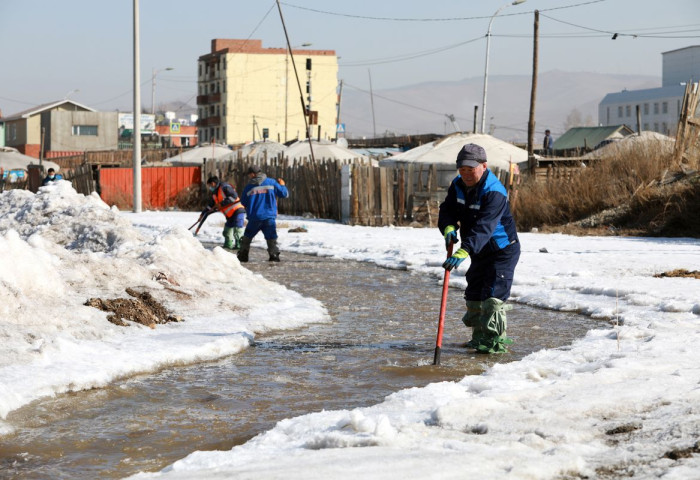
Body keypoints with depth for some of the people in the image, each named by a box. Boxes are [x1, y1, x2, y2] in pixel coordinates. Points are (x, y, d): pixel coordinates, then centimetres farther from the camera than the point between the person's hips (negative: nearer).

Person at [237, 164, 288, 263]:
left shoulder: (249, 187, 0)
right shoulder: (271, 182, -1)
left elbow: (243, 203, 10)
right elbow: (284, 194, 2)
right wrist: (282, 185, 21)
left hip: (254, 218, 1)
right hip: (269, 217, -1)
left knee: (247, 236, 17)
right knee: (271, 238, 2)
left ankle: (243, 255, 20)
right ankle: (274, 254, -12)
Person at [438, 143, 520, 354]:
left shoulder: (494, 192, -29)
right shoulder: (458, 185, -1)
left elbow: (484, 227, -39)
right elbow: (447, 210, -3)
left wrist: (463, 252, -51)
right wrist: (449, 228, -28)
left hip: (502, 250, -9)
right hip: (480, 252, 9)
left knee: (493, 293, -17)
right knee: (474, 294, 14)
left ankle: (495, 340, -11)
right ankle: (479, 337, 28)